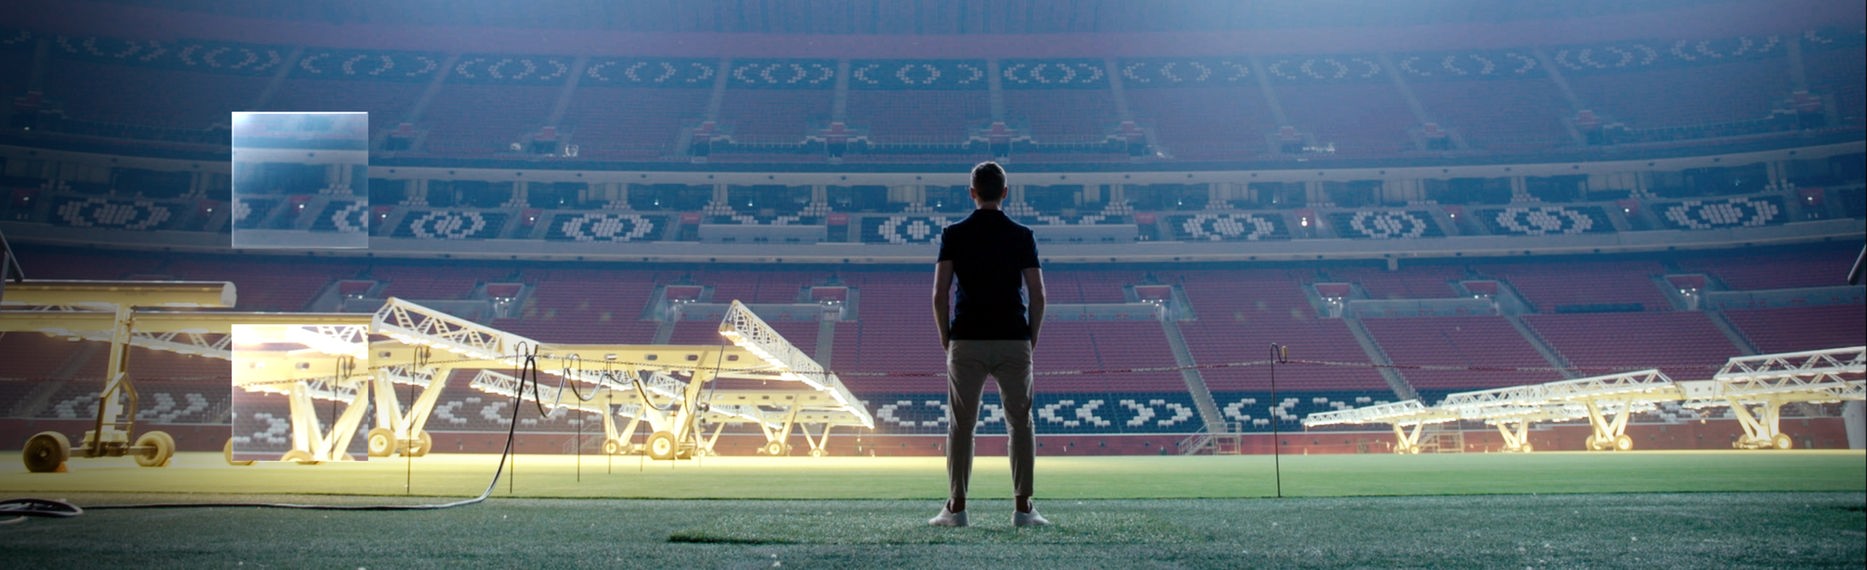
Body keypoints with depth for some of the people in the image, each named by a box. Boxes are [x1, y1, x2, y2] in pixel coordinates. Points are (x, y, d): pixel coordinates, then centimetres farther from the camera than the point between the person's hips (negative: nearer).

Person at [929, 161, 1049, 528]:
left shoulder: (954, 235, 1)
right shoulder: (1022, 236, 3)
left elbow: (939, 293, -4)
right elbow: (1038, 295, -1)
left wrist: (945, 339, 7)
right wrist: (1032, 340, 10)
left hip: (966, 342, 0)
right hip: (1014, 341, 0)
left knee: (961, 426, 6)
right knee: (1020, 424, 7)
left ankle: (956, 508, 5)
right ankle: (1023, 508, 5)